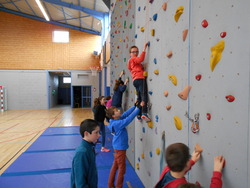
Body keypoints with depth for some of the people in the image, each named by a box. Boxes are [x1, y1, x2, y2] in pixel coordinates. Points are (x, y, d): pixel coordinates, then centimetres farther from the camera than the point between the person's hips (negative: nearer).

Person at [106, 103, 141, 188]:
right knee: (122, 169, 7)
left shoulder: (115, 121, -3)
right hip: (120, 148, -9)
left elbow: (126, 113, -1)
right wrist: (138, 108, -27)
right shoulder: (118, 123, -28)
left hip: (118, 147, 9)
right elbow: (129, 118, -32)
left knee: (115, 166, 21)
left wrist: (135, 106, -7)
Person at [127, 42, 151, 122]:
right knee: (144, 95, -20)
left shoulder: (130, 61, 30)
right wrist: (144, 49, -18)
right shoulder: (134, 59, 2)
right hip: (140, 79, -9)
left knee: (139, 97, 10)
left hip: (135, 80, 9)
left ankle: (138, 114, 10)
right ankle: (144, 113, -32)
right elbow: (141, 59, -18)